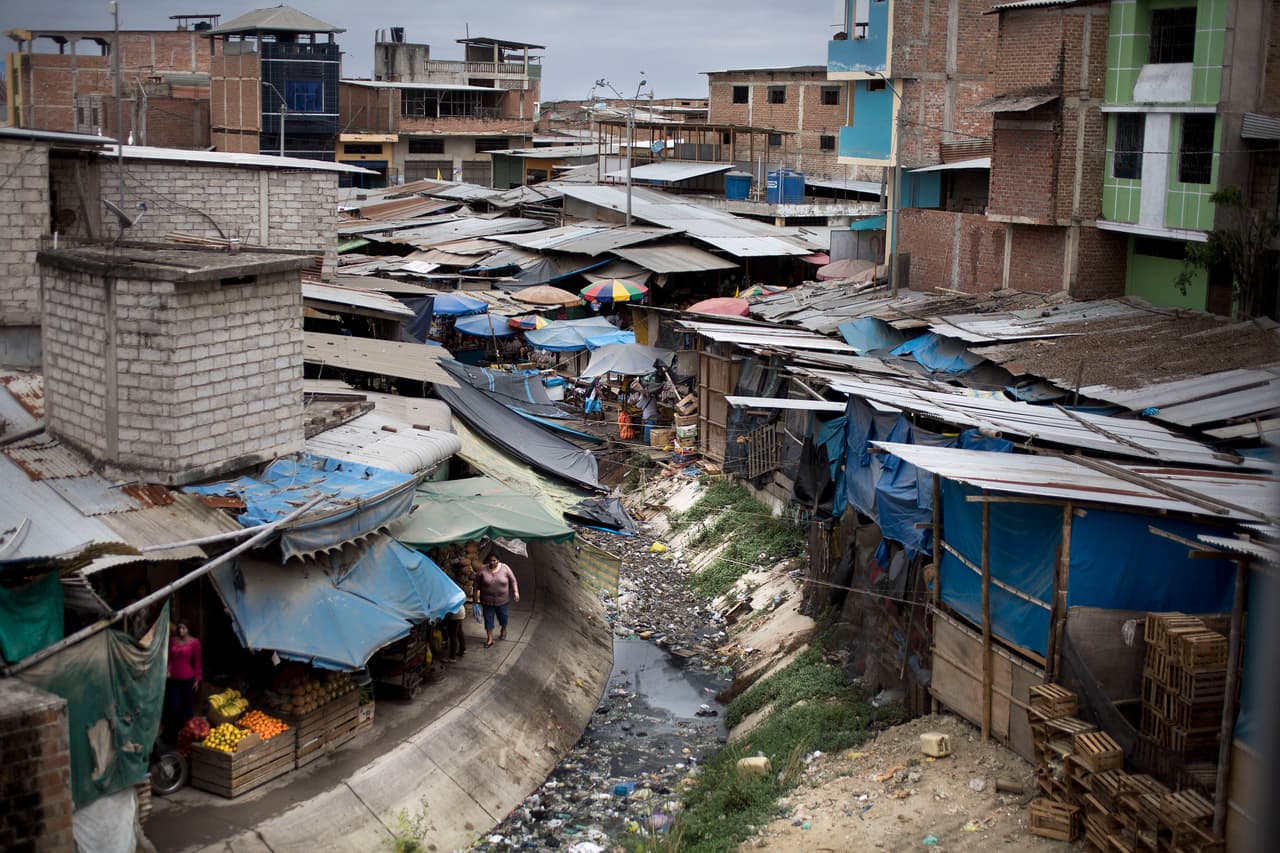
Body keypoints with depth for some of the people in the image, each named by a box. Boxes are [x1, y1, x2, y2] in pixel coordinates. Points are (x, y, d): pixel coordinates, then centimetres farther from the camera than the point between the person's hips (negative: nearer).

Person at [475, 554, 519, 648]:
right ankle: (489, 639, 12)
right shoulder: (483, 570, -8)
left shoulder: (505, 568, -8)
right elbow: (477, 584, -1)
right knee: (488, 619, 3)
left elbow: (513, 580, -3)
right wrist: (477, 597, -1)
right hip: (487, 600, 0)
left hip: (502, 600, 0)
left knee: (502, 616, 16)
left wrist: (515, 592, -10)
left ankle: (504, 630, 44)